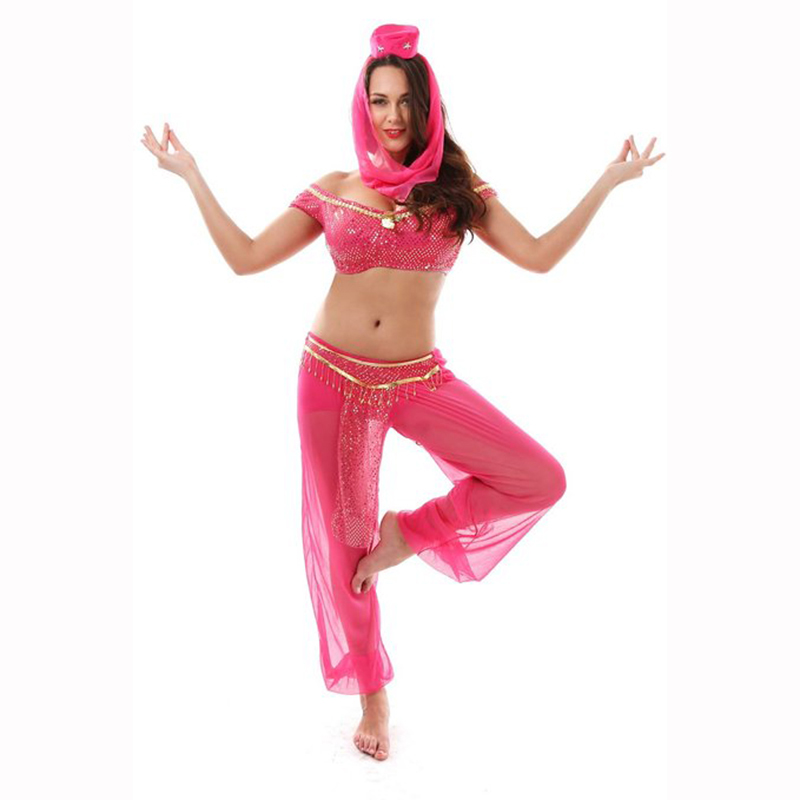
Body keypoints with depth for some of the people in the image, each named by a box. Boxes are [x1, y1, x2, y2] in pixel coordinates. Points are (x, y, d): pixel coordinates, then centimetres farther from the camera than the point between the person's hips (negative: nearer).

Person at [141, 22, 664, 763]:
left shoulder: (458, 190, 5)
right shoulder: (335, 190, 5)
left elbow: (540, 257, -1)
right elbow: (246, 258, 4)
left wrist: (607, 184, -2)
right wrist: (192, 176, 5)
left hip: (419, 379, 1)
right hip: (334, 374, 0)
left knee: (541, 481, -12)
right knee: (340, 537, 8)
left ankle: (407, 532, 8)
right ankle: (372, 693, 30)